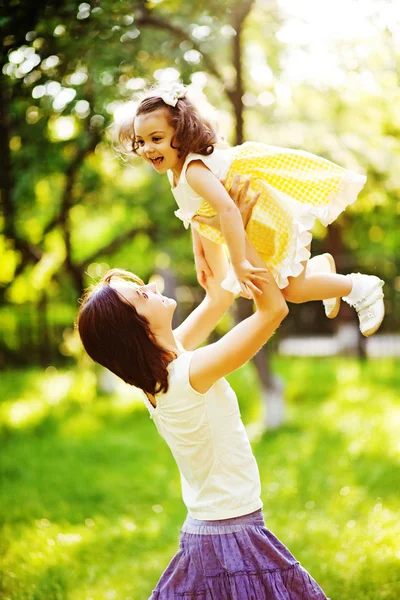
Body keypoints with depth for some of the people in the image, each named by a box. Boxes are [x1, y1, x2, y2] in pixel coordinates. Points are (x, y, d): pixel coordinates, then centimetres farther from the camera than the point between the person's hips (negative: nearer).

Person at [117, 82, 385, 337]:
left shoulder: (194, 169, -35)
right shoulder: (175, 170, -4)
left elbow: (227, 209, -48)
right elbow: (197, 214, 10)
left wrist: (239, 263, -47)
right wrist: (200, 256, 9)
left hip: (281, 216, -10)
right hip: (259, 228, 10)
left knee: (293, 291, -4)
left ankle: (361, 288, 17)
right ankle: (322, 268, 42)